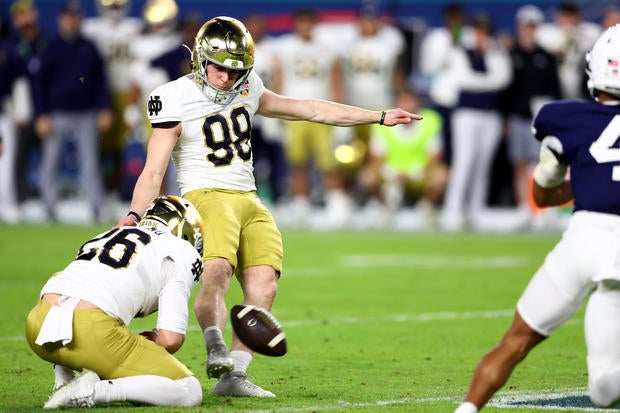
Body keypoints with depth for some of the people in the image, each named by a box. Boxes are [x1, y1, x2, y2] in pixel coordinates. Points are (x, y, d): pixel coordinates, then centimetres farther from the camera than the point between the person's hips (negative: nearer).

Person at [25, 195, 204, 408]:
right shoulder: (182, 253, 13)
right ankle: (95, 391, -13)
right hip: (93, 332, -6)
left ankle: (63, 382, 22)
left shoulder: (110, 235, 32)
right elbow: (171, 339, 2)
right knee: (189, 392, 5)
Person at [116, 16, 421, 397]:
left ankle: (233, 376, -12)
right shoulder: (176, 100, -4)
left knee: (264, 287, -12)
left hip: (249, 201, 6)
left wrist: (379, 118, 23)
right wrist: (135, 215, -24)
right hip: (206, 195, -6)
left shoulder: (247, 89, 13)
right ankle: (216, 349, -37)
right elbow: (154, 172, -6)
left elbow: (308, 110, 22)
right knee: (217, 270, -33)